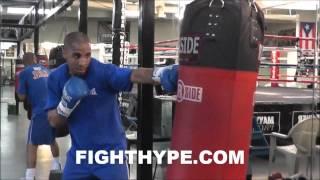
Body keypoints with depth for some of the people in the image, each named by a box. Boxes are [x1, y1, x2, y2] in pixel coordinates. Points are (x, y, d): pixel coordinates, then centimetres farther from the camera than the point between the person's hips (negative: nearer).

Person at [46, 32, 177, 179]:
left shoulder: (103, 71, -18)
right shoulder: (56, 78, -4)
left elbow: (135, 75, -37)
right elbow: (53, 122, -3)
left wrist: (161, 74, -57)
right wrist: (66, 102, -23)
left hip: (110, 151, -4)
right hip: (79, 153, 4)